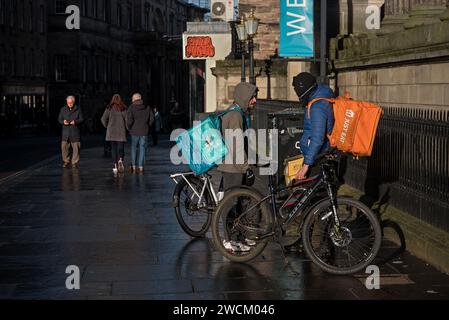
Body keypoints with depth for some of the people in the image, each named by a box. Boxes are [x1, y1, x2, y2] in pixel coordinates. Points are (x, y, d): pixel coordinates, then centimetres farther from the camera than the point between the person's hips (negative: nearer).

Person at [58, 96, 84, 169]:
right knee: (64, 147, -2)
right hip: (66, 132, 2)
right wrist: (63, 122, -10)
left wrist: (75, 122, -17)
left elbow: (81, 119, 2)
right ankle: (66, 161, 13)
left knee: (76, 148, -1)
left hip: (75, 132, -2)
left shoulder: (78, 109, 4)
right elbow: (59, 119, 13)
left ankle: (75, 162, 9)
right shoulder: (63, 109, 10)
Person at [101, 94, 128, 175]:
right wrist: (126, 127, 9)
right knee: (120, 148, 5)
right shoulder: (123, 109, -1)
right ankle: (120, 160, -24)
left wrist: (107, 126, 12)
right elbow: (127, 119, -7)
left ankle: (115, 166, 3)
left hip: (111, 132, 1)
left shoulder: (109, 108, 1)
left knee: (113, 149, 8)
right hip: (121, 132, -1)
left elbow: (103, 119, -3)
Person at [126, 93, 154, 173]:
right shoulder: (147, 108, 5)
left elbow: (129, 119, -16)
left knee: (133, 148, 11)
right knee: (142, 149, 7)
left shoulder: (131, 108, -6)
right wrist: (147, 126, 11)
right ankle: (140, 167, 5)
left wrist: (129, 128, 0)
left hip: (134, 131, -2)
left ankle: (133, 166, 8)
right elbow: (152, 118, 2)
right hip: (144, 132, 2)